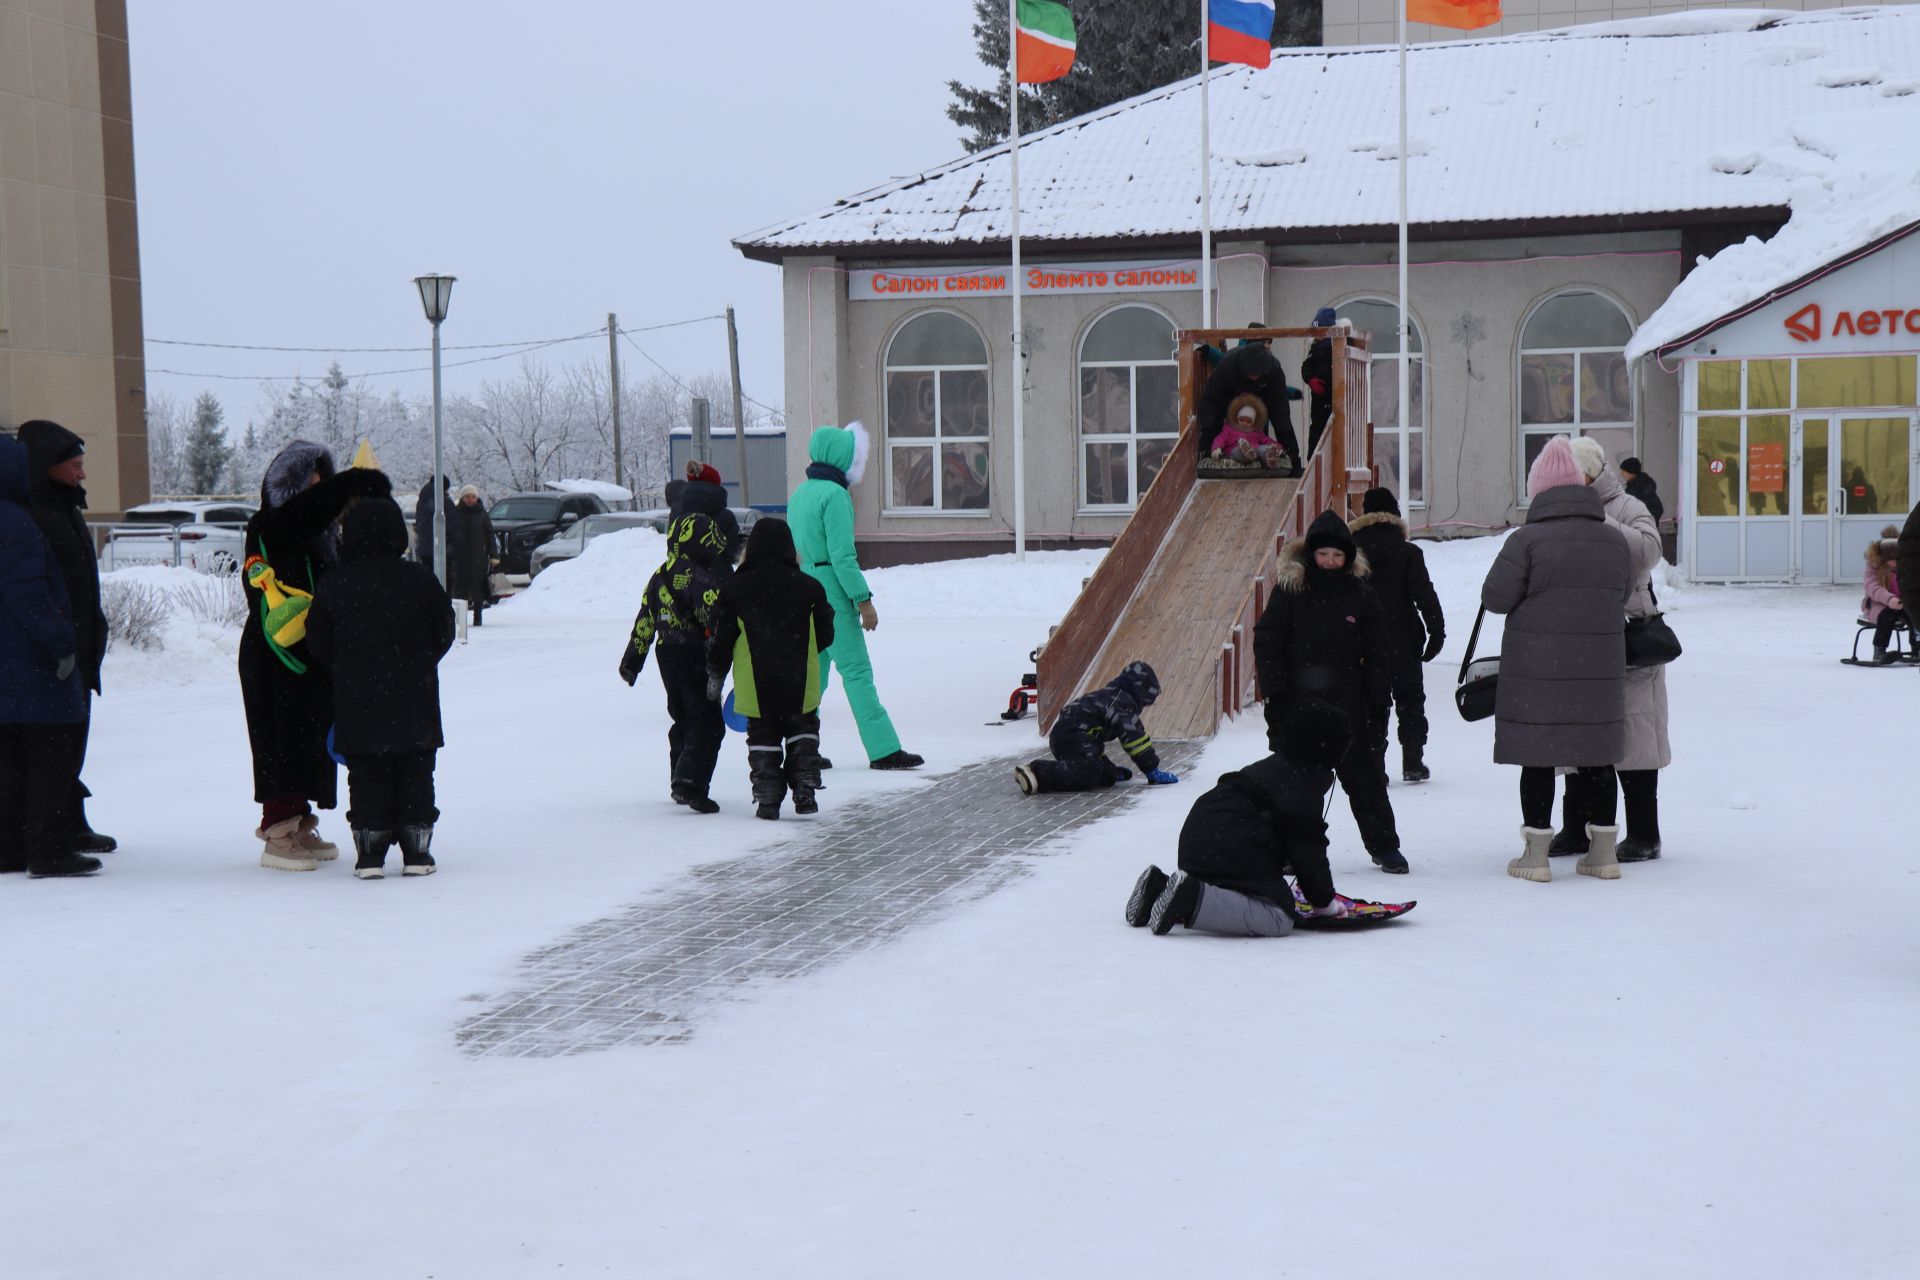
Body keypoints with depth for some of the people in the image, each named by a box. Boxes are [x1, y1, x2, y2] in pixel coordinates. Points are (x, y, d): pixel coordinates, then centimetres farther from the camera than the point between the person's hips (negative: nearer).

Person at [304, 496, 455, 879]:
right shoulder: (420, 579, -4)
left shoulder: (333, 585, -3)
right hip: (414, 700, 0)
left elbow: (318, 644, 1)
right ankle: (416, 851, 9)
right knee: (416, 773, 8)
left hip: (357, 703, 0)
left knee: (366, 775, 7)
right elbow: (444, 632, 2)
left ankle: (370, 853, 6)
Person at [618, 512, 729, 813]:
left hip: (667, 656, 8)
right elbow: (717, 620, -22)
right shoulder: (700, 579, -14)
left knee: (683, 720, 20)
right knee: (707, 723, -8)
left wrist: (631, 661, 22)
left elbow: (644, 622, 16)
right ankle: (691, 782, -22)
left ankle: (680, 784, 26)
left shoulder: (659, 576, 11)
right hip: (695, 658, -8)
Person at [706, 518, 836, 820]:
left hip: (755, 687, 0)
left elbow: (721, 639, 0)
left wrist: (715, 676, 12)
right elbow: (825, 635, 7)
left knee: (763, 738, 10)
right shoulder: (809, 587, -2)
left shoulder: (734, 589, -3)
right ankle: (804, 791, 7)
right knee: (803, 731, 17)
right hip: (800, 685, 0)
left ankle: (767, 799, 6)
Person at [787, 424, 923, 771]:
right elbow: (842, 556, -18)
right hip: (831, 593, -9)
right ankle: (883, 750, -6)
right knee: (856, 672, -7)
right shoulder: (834, 494, -14)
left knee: (812, 671, 13)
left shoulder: (800, 494, 14)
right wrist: (864, 600, -15)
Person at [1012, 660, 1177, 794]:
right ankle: (1038, 773, -37)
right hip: (1072, 736, -10)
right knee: (1088, 773, -32)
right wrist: (1153, 770, -7)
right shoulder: (1124, 702, -3)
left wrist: (1112, 770, 44)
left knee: (1107, 776, 3)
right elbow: (1132, 737, -11)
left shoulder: (1111, 695, 29)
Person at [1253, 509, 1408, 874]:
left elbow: (1378, 653, 7)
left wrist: (1379, 703, 2)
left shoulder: (1361, 596, 3)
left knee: (1365, 777, 5)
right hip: (1298, 704, -1)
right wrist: (1275, 692, -8)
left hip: (1348, 706, 1)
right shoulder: (1289, 590, -1)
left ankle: (1384, 846, 16)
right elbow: (1266, 642, -1)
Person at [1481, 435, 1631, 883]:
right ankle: (1603, 851, 18)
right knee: (1596, 756, 13)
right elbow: (1624, 595, 14)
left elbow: (1495, 597, -11)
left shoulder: (1526, 540, -12)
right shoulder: (1613, 539, 5)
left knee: (1537, 757, 3)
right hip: (1600, 671, 4)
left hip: (1536, 670, -4)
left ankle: (1536, 853, 6)